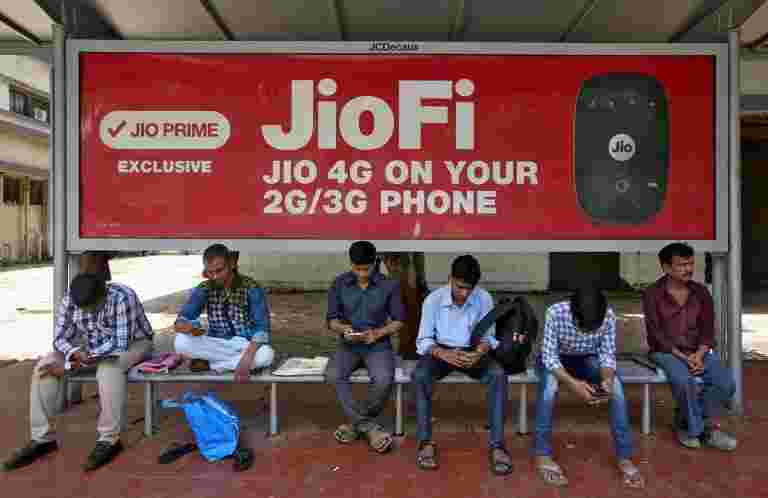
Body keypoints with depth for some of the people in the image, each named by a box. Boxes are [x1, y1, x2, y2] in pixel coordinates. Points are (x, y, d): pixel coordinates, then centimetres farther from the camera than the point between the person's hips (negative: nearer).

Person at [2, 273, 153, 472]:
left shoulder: (122, 297, -31)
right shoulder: (70, 299, -14)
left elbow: (121, 343, -31)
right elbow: (60, 337, -9)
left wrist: (70, 365, -29)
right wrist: (75, 353, -33)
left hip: (133, 343, -6)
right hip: (91, 345, 6)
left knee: (109, 369, -37)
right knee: (45, 367, -13)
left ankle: (109, 440, -24)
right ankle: (42, 438, -4)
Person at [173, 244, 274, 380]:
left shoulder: (251, 288, -13)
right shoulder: (204, 289, -2)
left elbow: (262, 328, -20)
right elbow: (181, 321, -5)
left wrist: (247, 358, -36)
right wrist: (186, 326, -31)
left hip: (246, 344, -2)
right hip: (217, 344, 3)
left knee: (266, 355, -35)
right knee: (180, 342, -24)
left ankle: (210, 363, -16)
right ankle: (237, 360, -14)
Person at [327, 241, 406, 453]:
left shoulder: (389, 285, -3)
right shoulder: (339, 283, 0)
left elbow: (399, 320, 0)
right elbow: (331, 319, 3)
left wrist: (379, 333, -17)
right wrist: (342, 329, -20)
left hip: (378, 345, -1)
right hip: (348, 344, 2)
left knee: (384, 379, -30)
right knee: (336, 377, -29)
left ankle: (356, 423, -6)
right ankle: (369, 427, -17)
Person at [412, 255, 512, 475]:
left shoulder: (484, 299, -9)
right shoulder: (433, 299, -12)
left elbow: (488, 337, -2)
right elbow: (423, 340, -10)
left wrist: (478, 353, -25)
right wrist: (443, 354, -30)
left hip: (472, 352, 1)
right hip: (441, 351, -1)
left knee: (498, 375, -29)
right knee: (420, 376, -32)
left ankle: (497, 445, -25)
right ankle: (426, 442, -22)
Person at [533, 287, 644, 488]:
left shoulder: (609, 316, -24)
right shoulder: (555, 313, -33)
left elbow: (607, 354, -14)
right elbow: (549, 356, -28)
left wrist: (607, 379, -34)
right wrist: (572, 383, -42)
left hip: (587, 359, 3)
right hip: (554, 359, -2)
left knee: (616, 384, -24)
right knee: (550, 382, -34)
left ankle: (624, 457, -11)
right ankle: (542, 455, -22)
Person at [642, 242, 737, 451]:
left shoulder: (701, 292, 6)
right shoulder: (652, 294, -7)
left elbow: (708, 329, 3)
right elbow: (656, 334, -11)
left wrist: (698, 356, -14)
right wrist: (683, 358, -19)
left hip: (698, 352, 5)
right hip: (666, 352, -4)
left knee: (726, 383, -21)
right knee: (686, 381, -33)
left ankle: (686, 422, 0)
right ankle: (698, 428, -5)